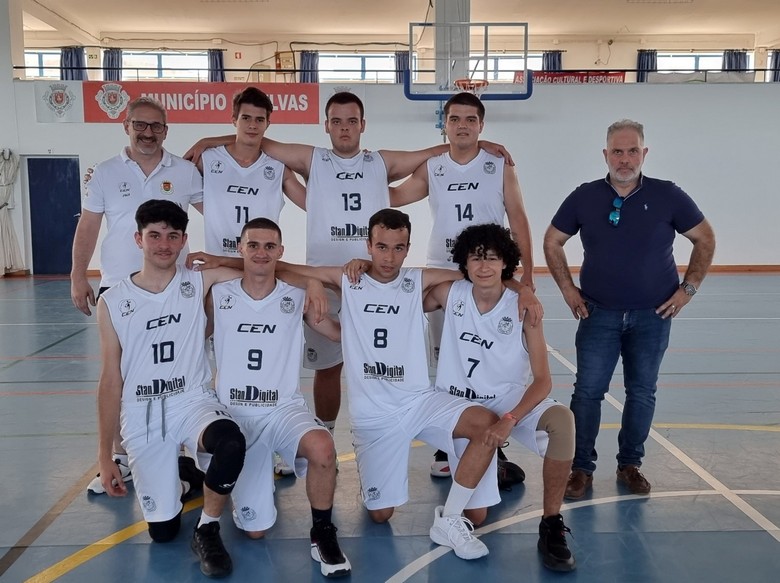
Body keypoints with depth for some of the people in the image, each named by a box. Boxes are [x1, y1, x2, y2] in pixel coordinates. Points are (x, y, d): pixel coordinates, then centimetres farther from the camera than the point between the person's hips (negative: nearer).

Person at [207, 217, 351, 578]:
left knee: (322, 448, -37)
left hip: (285, 408, 0)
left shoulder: (297, 298, 1)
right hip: (235, 413, 0)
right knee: (254, 529, -2)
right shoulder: (218, 296, 0)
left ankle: (323, 534, -11)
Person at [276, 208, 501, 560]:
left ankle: (449, 520, -10)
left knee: (489, 424, -26)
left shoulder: (418, 281, 1)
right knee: (380, 514, 2)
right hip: (372, 413, -1)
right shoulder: (346, 281, -1)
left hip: (419, 400, 1)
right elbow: (279, 268, 2)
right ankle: (372, 475, 37)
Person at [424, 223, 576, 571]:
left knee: (562, 419, -34)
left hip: (510, 401, 0)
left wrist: (510, 420, -29)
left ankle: (551, 526, -18)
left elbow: (542, 379, -13)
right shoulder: (449, 294, -8)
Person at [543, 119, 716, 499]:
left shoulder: (667, 196, -4)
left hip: (653, 315, 0)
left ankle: (630, 465, 25)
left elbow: (705, 239, 5)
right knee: (588, 390, -2)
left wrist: (688, 288, -1)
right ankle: (582, 469, 10)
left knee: (642, 392, 9)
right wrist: (568, 289, 2)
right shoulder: (584, 197, -2)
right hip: (599, 313, 0)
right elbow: (552, 242, 8)